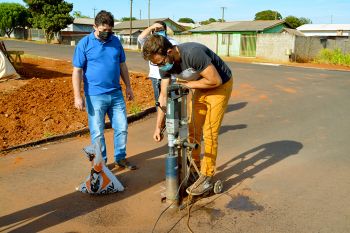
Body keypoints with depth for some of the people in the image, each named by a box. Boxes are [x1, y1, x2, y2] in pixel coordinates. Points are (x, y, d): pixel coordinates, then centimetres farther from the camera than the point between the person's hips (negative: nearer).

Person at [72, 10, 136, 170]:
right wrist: (77, 96, -12)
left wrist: (128, 86, 13)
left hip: (116, 94, 4)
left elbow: (122, 65, 15)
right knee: (97, 132, 5)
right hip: (95, 96, -4)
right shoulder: (84, 44, -5)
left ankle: (120, 158, 26)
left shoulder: (115, 41, 7)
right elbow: (77, 71, -7)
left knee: (122, 128, 8)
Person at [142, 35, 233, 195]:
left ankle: (207, 178, 3)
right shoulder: (165, 64, -11)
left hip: (220, 86, -7)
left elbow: (215, 80, -29)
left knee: (209, 133, -8)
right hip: (200, 88, 7)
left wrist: (188, 84, -19)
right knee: (193, 129, 8)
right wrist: (158, 127, -4)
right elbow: (164, 95, -4)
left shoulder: (193, 53, -35)